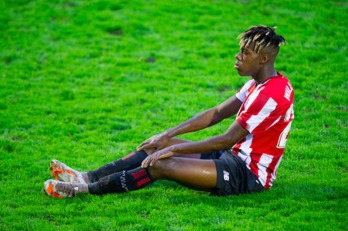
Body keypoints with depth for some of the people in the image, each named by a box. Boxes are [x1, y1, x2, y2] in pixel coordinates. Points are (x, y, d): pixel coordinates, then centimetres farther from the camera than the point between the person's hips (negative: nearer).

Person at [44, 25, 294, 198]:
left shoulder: (272, 96, -23)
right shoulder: (258, 84, 10)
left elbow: (227, 140, -24)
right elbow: (218, 113, 13)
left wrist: (174, 149, -20)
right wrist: (168, 135, 7)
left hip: (249, 174, -10)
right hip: (236, 157, 10)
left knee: (162, 164, -21)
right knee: (159, 146, 6)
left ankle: (84, 189, -15)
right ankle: (86, 177, 0)